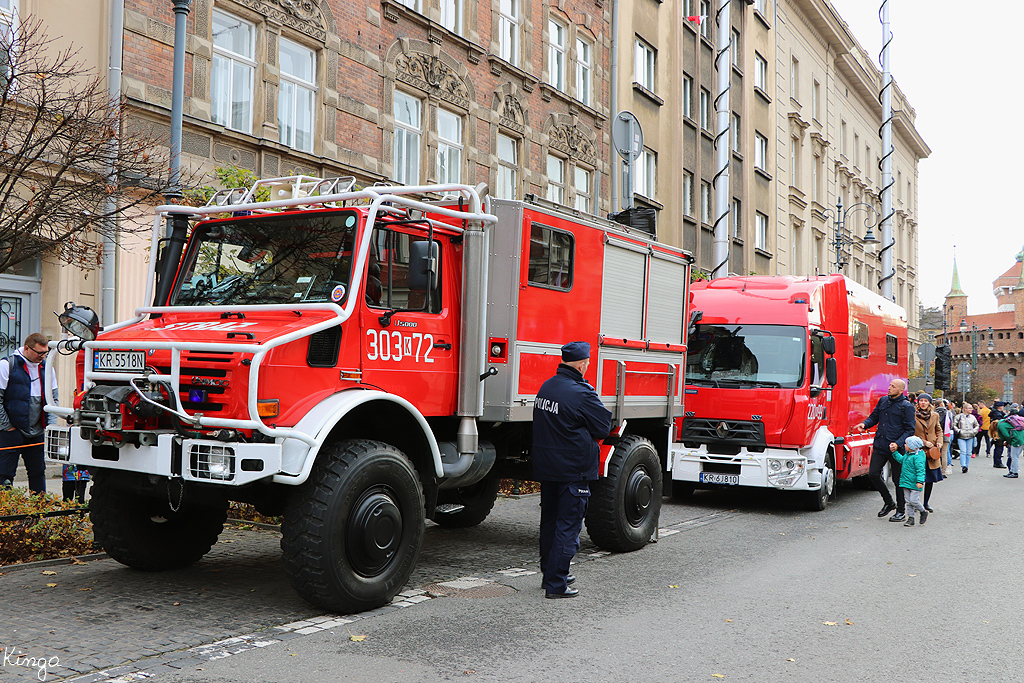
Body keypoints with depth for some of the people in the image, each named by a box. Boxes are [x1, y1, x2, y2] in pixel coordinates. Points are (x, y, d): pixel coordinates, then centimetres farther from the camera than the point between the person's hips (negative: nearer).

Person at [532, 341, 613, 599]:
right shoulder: (582, 393, -20)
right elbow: (604, 427, -10)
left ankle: (550, 573, 31)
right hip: (572, 471, -8)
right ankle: (556, 585, 0)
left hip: (546, 468, 8)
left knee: (549, 522, 18)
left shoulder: (546, 387, 5)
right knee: (568, 526, -1)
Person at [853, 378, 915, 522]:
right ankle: (888, 502, 23)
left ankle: (901, 511, 17)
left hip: (896, 449, -6)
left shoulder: (907, 406, -7)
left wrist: (898, 444, -21)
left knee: (898, 479, 2)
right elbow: (874, 417, 18)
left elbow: (910, 430, -8)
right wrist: (864, 424, -3)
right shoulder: (883, 401, 11)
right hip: (880, 445, 6)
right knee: (873, 474, 2)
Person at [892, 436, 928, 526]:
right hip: (906, 482, 9)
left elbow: (920, 470, -23)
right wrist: (894, 452, 24)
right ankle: (910, 518, 15)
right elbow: (901, 460, 29)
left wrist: (920, 482, -31)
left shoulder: (918, 457, -18)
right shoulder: (907, 455, 10)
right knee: (909, 502, 9)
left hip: (914, 484, -9)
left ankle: (923, 512, 17)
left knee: (913, 500, -8)